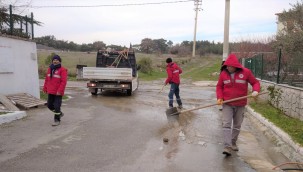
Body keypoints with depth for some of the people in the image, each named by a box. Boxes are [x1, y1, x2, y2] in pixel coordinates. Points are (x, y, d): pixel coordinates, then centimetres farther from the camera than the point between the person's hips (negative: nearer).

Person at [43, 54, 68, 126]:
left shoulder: (62, 70, -10)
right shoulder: (50, 69, 11)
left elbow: (64, 81, -16)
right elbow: (46, 79, 16)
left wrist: (60, 90, -20)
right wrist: (45, 88, 13)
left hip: (58, 93, -7)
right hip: (50, 92, 7)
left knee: (57, 106, -3)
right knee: (50, 105, 14)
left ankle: (57, 120, 12)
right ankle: (60, 113, 35)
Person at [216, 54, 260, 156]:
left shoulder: (245, 72, -7)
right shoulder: (223, 73, -3)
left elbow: (255, 82, 2)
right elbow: (219, 87, 5)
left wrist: (255, 90, -18)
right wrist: (219, 98, -9)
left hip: (240, 105, 1)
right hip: (227, 104, 0)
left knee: (237, 125, 13)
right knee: (226, 124, -11)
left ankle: (233, 143, 30)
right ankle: (227, 146, -11)